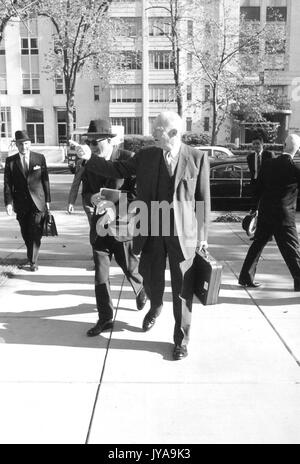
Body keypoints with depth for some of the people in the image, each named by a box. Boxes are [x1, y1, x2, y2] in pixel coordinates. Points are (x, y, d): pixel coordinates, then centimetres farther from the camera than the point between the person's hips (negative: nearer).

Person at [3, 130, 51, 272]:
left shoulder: (40, 158, 1)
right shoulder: (10, 161, 2)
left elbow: (45, 180, 4)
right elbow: (7, 184, 0)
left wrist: (47, 200, 3)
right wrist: (8, 202, -9)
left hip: (38, 201, -1)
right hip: (21, 204, 2)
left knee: (35, 232, -6)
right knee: (26, 233, 10)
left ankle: (33, 261, 5)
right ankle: (31, 256, 31)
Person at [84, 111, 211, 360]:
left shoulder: (197, 158, -5)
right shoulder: (146, 155, 4)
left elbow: (203, 199, -2)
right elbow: (119, 169, 11)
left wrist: (202, 234, -1)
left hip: (182, 233, -3)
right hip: (151, 230, 3)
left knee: (182, 288, 4)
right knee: (151, 278, 17)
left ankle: (181, 339, 22)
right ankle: (155, 307, 52)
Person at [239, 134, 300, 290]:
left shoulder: (268, 164, 0)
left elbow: (258, 188, 7)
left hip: (265, 213, 5)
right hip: (284, 216, -5)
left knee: (258, 244, 14)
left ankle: (246, 277, 18)